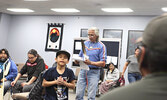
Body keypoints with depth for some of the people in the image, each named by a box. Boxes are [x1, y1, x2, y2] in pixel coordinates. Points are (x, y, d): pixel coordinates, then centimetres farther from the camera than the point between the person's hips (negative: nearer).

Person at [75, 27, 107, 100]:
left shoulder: (101, 46, -3)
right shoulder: (85, 43, 11)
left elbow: (103, 63, -9)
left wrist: (91, 63, -23)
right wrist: (77, 61, -7)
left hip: (94, 72, -4)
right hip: (83, 70, 4)